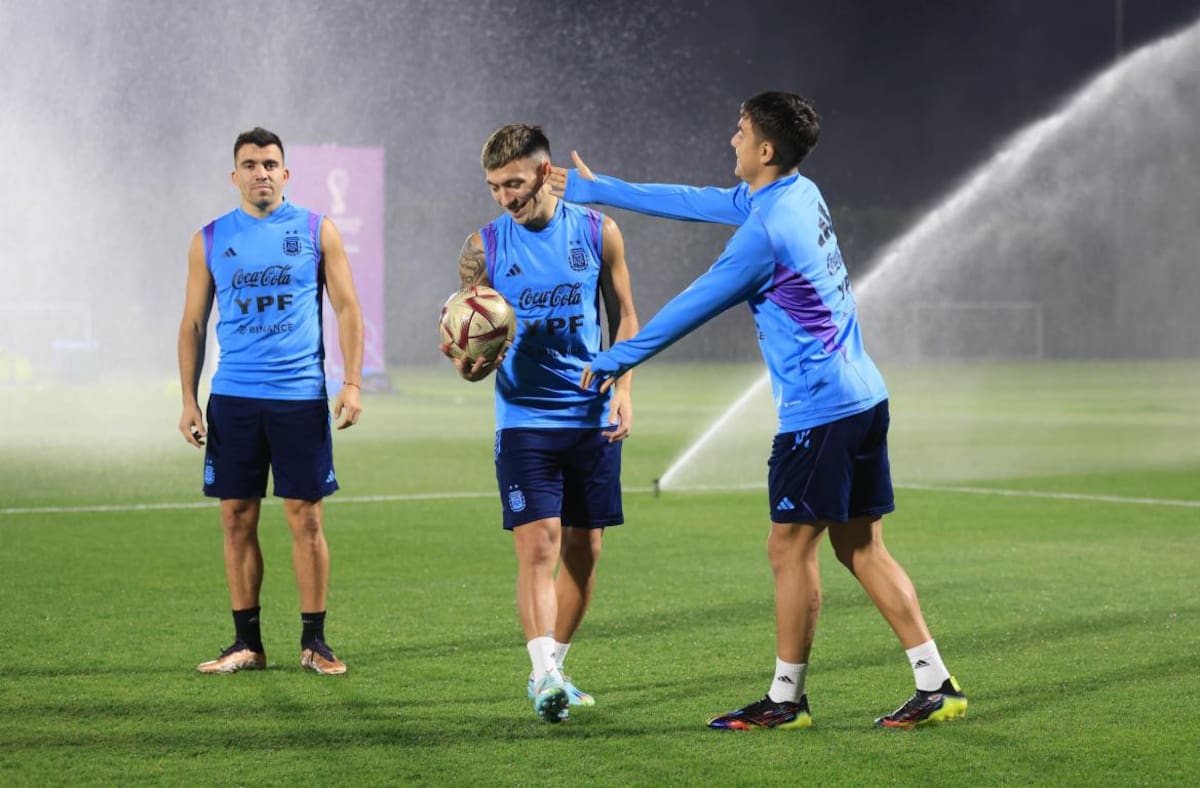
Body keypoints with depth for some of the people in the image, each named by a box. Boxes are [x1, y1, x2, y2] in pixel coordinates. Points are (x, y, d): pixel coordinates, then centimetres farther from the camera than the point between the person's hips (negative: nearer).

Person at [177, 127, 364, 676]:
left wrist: (352, 382, -6)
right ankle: (247, 642, 11)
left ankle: (314, 641, 7)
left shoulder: (316, 232, 4)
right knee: (237, 518, 3)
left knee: (306, 518, -2)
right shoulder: (210, 240, 8)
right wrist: (188, 401, 4)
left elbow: (347, 310, 5)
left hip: (301, 397, -2)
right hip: (232, 399, 2)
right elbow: (193, 324, 11)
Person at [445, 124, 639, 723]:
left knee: (584, 548, 7)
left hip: (593, 417, 2)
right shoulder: (484, 247, -1)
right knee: (538, 546, -14)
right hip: (524, 419, -2)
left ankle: (553, 669, 21)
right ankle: (543, 674, -18)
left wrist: (623, 390, 0)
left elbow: (624, 318, 12)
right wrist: (468, 364, -22)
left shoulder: (597, 233, 2)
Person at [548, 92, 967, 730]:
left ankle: (785, 699, 8)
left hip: (817, 411, -9)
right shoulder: (800, 195, 12)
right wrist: (597, 190, 28)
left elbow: (694, 306, -10)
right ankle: (936, 685, 9)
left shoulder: (766, 230, -17)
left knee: (790, 549, 0)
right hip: (862, 397, 9)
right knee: (861, 550, 10)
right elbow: (699, 203, 22)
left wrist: (619, 357, 3)